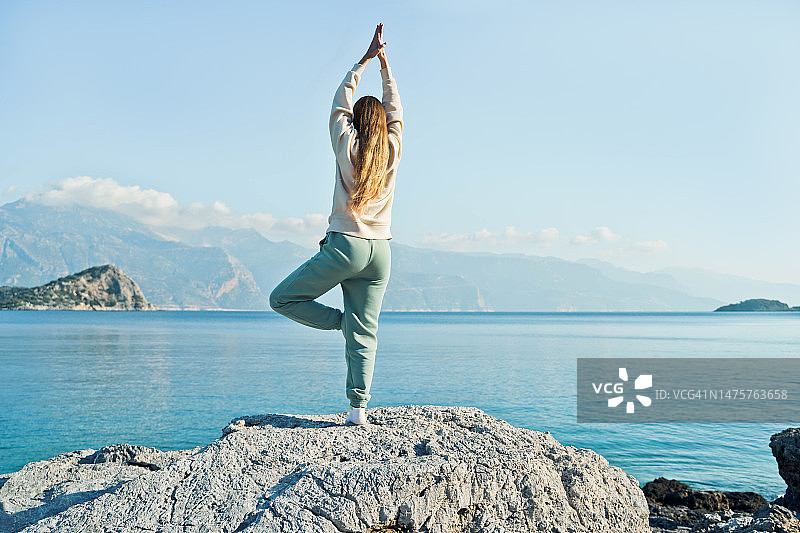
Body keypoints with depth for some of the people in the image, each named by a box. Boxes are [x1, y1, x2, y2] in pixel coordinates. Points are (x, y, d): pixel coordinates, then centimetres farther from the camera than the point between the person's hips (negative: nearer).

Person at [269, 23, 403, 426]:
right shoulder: (393, 149, 7)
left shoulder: (348, 146, 0)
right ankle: (358, 405, -2)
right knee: (364, 331, 4)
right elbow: (394, 110, 23)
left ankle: (341, 321, 4)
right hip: (380, 249, 5)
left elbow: (340, 102, 14)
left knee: (282, 299, 8)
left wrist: (365, 60, 19)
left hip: (346, 244, -4)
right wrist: (384, 63, 27)